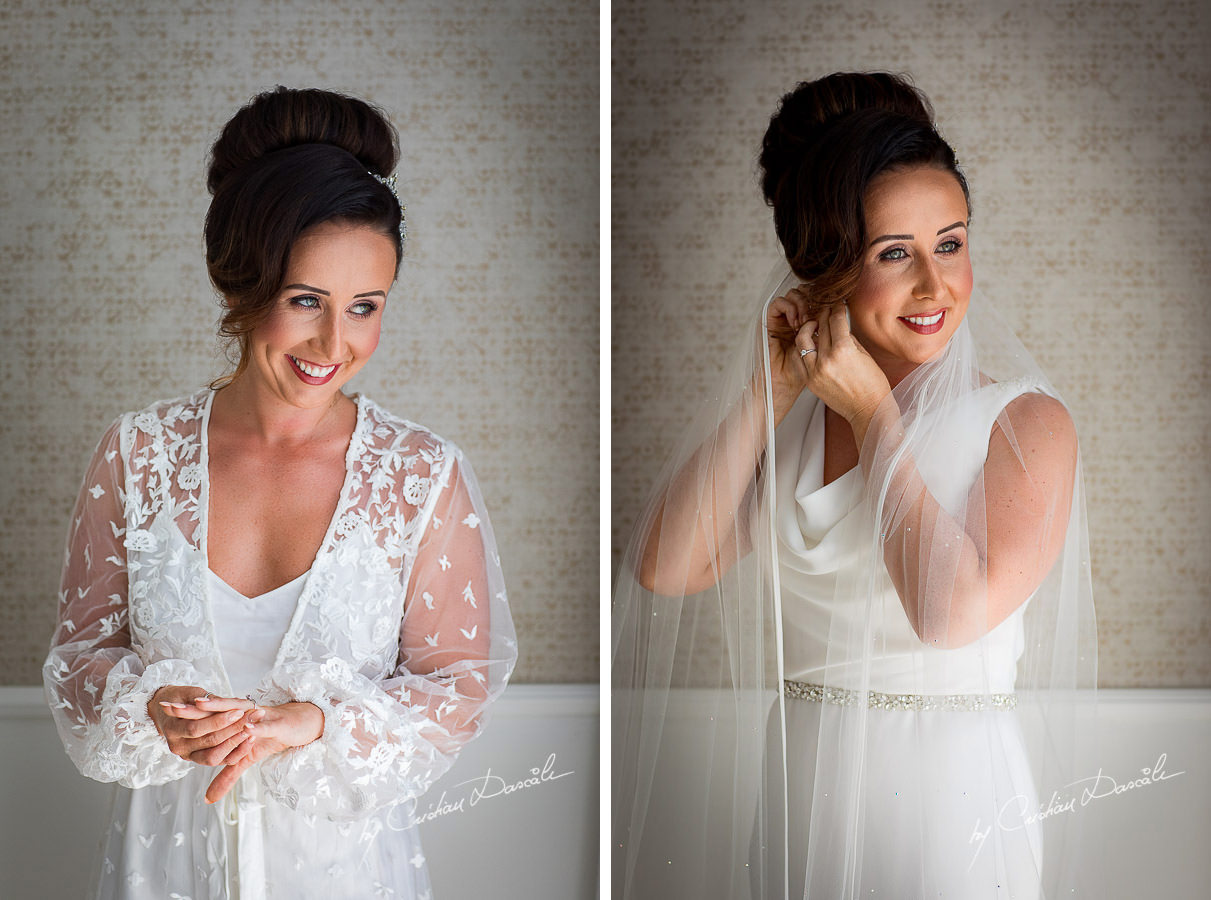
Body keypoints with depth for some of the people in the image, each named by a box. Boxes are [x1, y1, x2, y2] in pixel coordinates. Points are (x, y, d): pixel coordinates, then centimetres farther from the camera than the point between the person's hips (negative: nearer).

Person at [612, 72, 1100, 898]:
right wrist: (768, 387, -8)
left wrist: (873, 410, -15)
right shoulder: (791, 417, 2)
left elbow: (955, 611, -23)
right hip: (796, 798, 4)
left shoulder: (1028, 420, -10)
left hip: (950, 799, -3)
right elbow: (663, 571, -8)